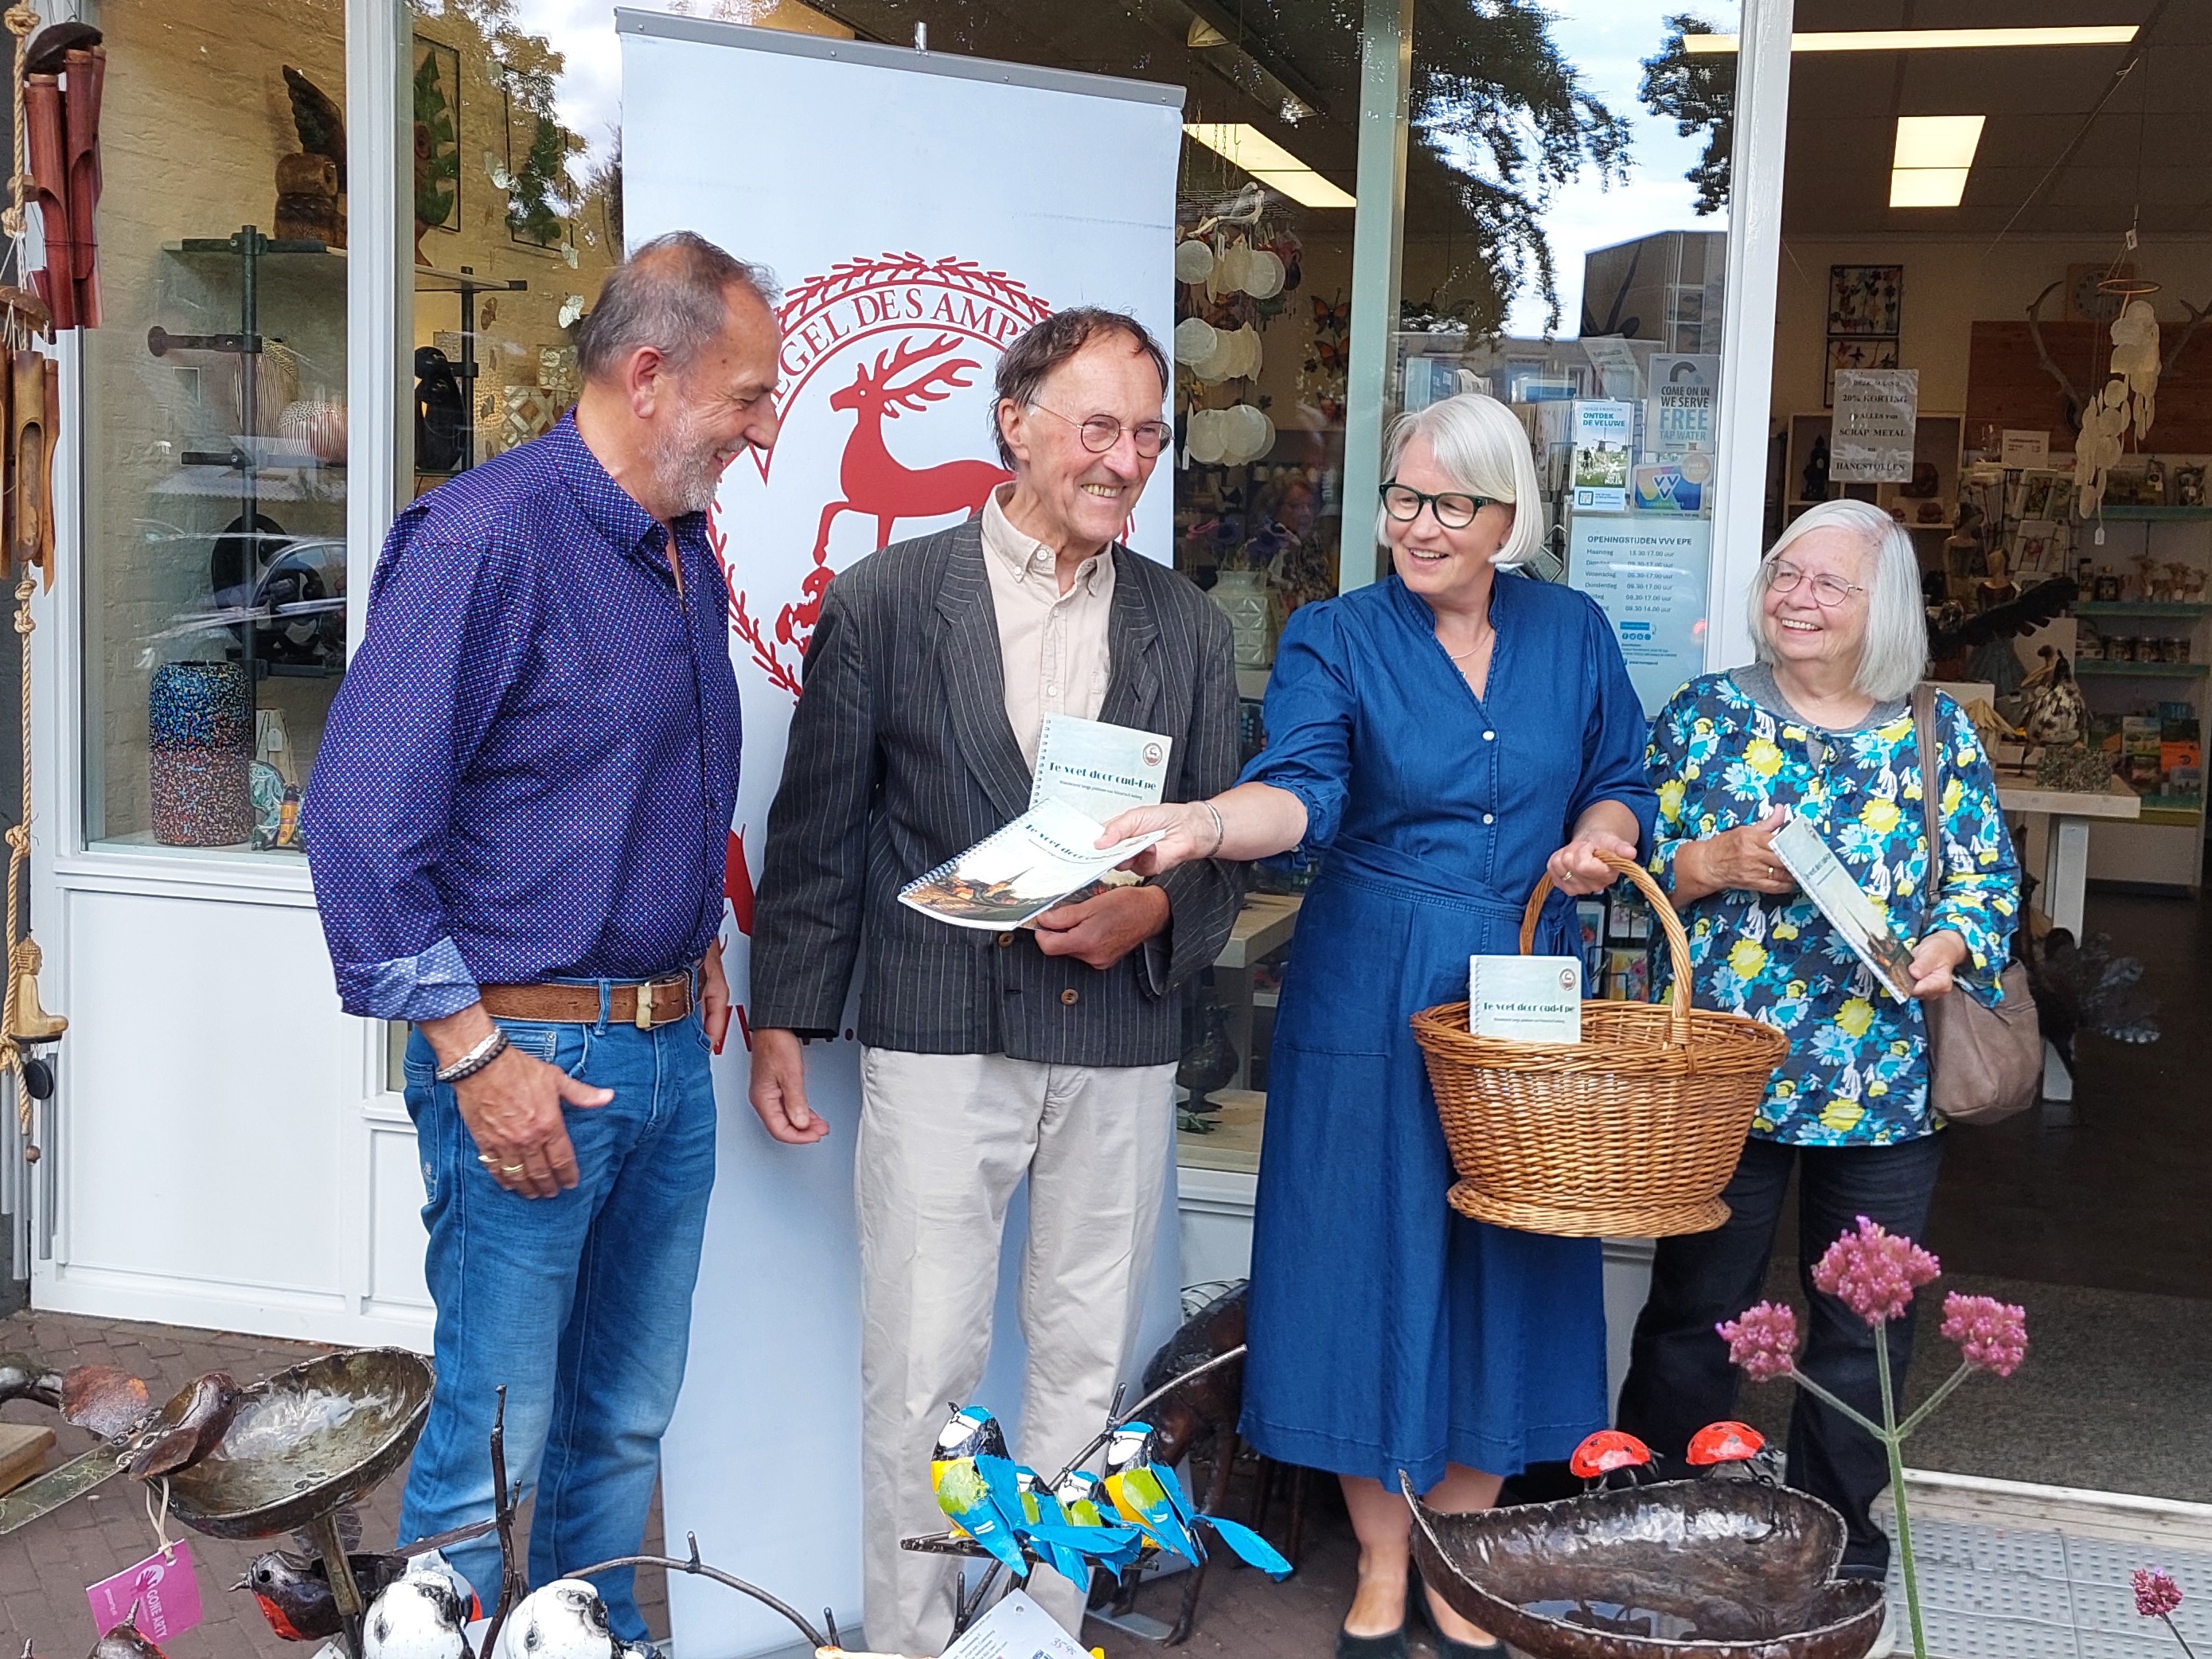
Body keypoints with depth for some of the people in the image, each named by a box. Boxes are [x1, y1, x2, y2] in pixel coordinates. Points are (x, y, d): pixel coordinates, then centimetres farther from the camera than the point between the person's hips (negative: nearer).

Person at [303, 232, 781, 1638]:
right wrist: (473, 1055, -19)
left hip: (671, 1047, 8)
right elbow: (362, 812, -20)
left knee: (627, 1417, 18)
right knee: (497, 1442, 2)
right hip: (530, 1054, -8)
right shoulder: (486, 538, -15)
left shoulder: (688, 554, 12)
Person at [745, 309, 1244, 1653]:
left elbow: (1227, 840, 12)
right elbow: (815, 834, 3)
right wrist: (784, 1024, 2)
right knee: (922, 1368, 2)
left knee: (1086, 1364, 11)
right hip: (939, 1038, -2)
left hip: (1118, 1047, 3)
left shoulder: (1189, 630, 8)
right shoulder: (886, 599, 0)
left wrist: (1153, 911, -10)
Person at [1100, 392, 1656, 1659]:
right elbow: (1304, 786, -19)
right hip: (1371, 1000, -2)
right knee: (1374, 1263, 3)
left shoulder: (1574, 635, 8)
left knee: (1500, 1269, 7)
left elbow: (1620, 786, 16)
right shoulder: (1336, 638, -2)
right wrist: (1207, 823, -39)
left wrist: (1596, 842, -7)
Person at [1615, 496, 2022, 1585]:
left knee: (1865, 1326, 12)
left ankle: (1836, 1527, 31)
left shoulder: (1936, 732, 5)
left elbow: (1988, 877, 6)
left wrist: (1951, 946, -13)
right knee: (1697, 1307, 8)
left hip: (1885, 1082, 2)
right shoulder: (1707, 713, 2)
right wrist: (1713, 865, -15)